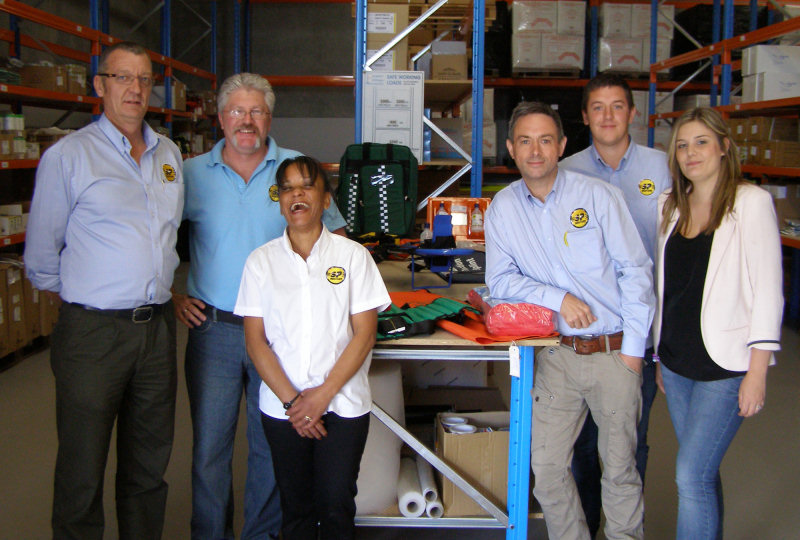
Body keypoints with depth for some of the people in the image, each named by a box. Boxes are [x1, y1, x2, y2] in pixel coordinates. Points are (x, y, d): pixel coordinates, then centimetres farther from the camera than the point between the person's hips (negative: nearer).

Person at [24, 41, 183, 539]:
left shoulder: (170, 154, 12)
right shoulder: (68, 155, -5)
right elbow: (41, 256, 0)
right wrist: (80, 296, 6)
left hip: (157, 327, 5)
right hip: (93, 331, -5)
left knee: (150, 465, 15)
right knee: (83, 471, 4)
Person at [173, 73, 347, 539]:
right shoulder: (192, 174, 3)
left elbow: (334, 237, 10)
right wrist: (172, 296, 2)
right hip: (213, 328, 0)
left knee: (272, 444, 10)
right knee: (209, 447, 6)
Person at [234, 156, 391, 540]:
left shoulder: (352, 255, 1)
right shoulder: (261, 261, 4)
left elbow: (364, 334, -3)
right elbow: (255, 340, 1)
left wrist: (324, 394, -10)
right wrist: (292, 400, -9)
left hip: (343, 404, -1)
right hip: (282, 406, 1)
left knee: (336, 505, -1)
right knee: (295, 507, 8)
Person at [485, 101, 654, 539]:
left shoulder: (598, 195, -5)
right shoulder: (502, 207, 2)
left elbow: (636, 270, -4)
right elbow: (499, 279, 1)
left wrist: (633, 347, -7)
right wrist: (558, 298, -13)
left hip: (615, 352, -2)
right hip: (557, 354, 2)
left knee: (620, 469, 6)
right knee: (547, 470, 5)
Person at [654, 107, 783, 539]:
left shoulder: (752, 202, -7)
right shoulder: (670, 205, 10)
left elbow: (768, 291, -10)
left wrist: (757, 373, -13)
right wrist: (660, 355, 16)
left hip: (725, 365, -5)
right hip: (677, 361, 6)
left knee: (692, 477, -8)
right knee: (702, 472, 13)